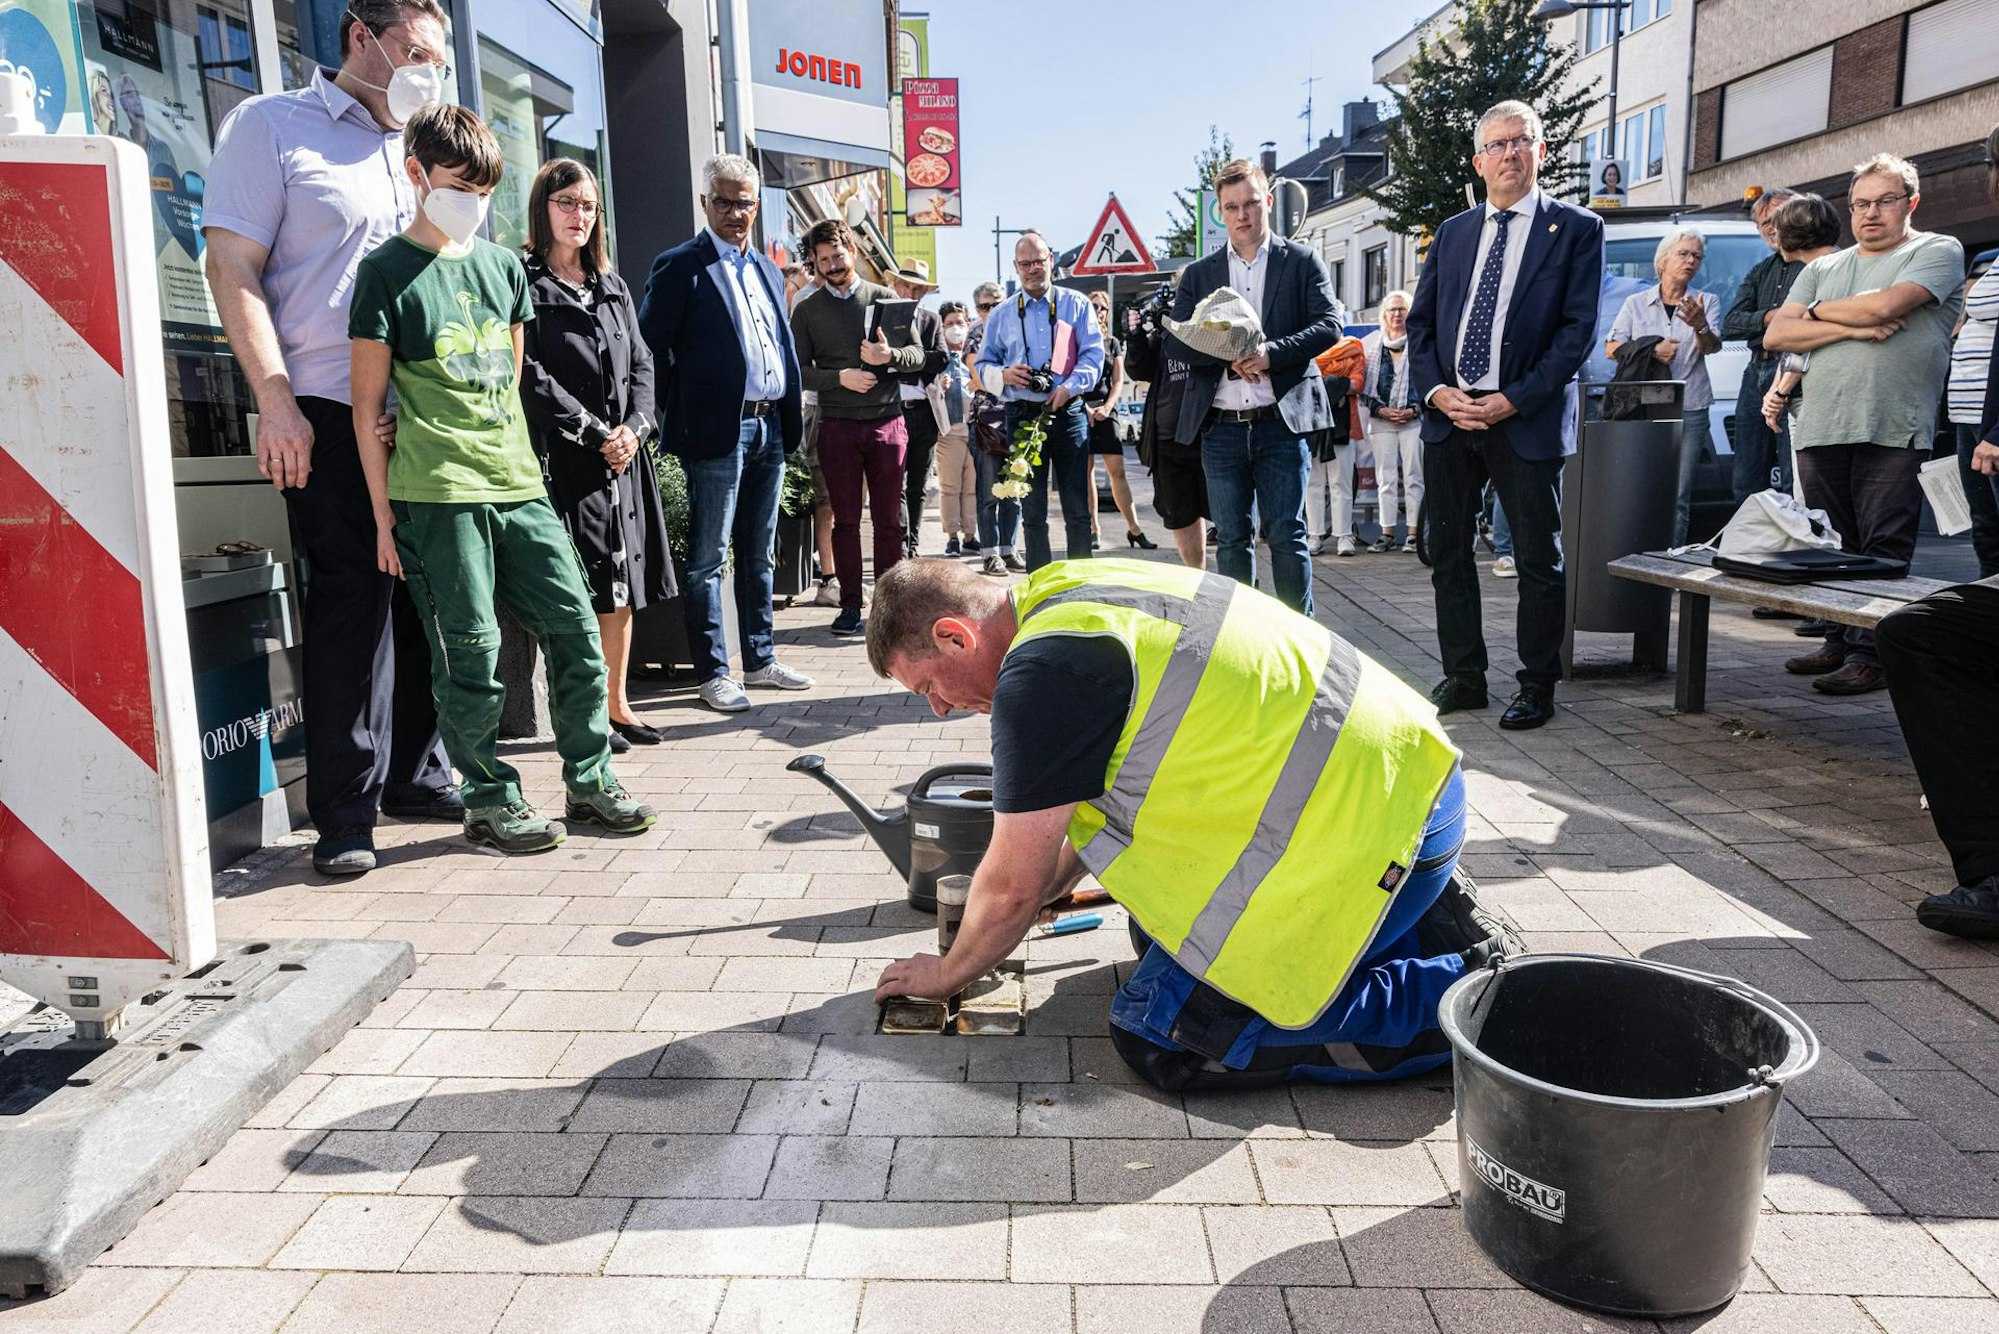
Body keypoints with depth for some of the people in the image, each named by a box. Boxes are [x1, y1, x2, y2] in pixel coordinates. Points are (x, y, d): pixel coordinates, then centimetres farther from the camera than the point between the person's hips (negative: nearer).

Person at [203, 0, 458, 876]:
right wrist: (276, 403, -15)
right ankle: (346, 813, 3)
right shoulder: (271, 127, 3)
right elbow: (232, 268, -5)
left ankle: (418, 775, 21)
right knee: (350, 608, -5)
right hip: (332, 418, -6)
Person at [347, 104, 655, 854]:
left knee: (576, 630, 3)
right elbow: (368, 406, -2)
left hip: (517, 484, 5)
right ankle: (490, 800, 14)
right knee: (471, 658, -1)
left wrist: (514, 458, 18)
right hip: (436, 494, -5)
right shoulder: (388, 272, -1)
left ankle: (589, 779, 16)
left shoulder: (503, 266, 15)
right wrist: (383, 514, -4)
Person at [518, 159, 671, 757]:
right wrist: (595, 433, -13)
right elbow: (530, 376, -11)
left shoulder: (612, 286, 17)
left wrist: (634, 428, -5)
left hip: (624, 455, 6)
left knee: (623, 586, 9)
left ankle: (617, 704, 19)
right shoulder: (524, 282, -4)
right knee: (580, 594, -5)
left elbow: (640, 364, 12)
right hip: (564, 457, -6)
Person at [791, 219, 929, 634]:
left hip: (886, 421, 0)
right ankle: (850, 604, 9)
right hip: (837, 425, 0)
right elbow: (798, 370, 3)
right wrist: (841, 377, -12)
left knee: (889, 518, 2)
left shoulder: (884, 297, 8)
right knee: (845, 519, 2)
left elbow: (919, 354, 6)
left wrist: (890, 356, -15)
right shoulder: (807, 311, 8)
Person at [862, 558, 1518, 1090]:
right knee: (1157, 936, 23)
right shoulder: (1066, 588, 11)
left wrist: (947, 973, 9)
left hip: (1369, 827, -10)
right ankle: (1426, 921, 19)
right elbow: (1097, 790, 24)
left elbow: (1013, 884, -9)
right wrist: (1043, 893, 28)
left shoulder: (1042, 670, -20)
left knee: (1157, 1035, -6)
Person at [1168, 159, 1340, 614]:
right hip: (1221, 426, 3)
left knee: (1286, 535, -2)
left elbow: (1328, 325, -4)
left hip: (1282, 421, -2)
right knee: (1231, 539, 8)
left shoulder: (1302, 262, 6)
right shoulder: (1198, 274, 12)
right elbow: (1179, 340, 2)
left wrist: (1271, 352, -18)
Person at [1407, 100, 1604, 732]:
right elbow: (1419, 323, 13)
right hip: (1448, 415, 5)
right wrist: (1437, 390, -5)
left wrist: (1513, 400, -14)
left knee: (1538, 557, 2)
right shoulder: (1452, 233, 16)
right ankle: (1463, 676, 20)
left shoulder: (1576, 228, 2)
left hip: (1526, 419, -4)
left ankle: (1537, 686, 12)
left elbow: (1578, 328, -6)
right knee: (1449, 553, 8)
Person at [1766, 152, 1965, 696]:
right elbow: (1776, 336, 9)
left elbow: (1883, 305, -11)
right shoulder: (1823, 269, 21)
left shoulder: (1938, 251, 7)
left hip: (1894, 430, -5)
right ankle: (1840, 642, 17)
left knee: (1883, 550, -7)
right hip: (1820, 427, 5)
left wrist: (1819, 309, 7)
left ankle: (1871, 656, -6)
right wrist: (1848, 327, -5)